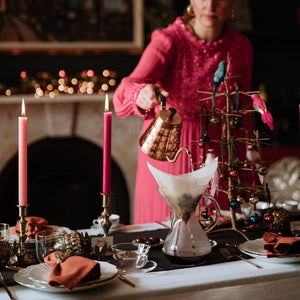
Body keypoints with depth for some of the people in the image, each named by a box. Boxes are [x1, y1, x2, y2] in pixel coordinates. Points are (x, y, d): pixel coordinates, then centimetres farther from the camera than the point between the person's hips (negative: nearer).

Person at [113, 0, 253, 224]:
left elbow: (243, 109, 9)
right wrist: (142, 95, -53)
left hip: (215, 148, 3)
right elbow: (132, 84, -32)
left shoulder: (241, 46, -2)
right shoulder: (169, 40, -14)